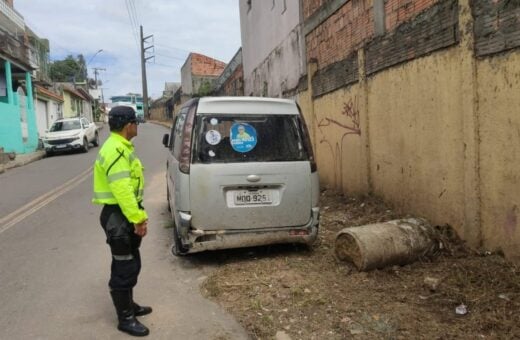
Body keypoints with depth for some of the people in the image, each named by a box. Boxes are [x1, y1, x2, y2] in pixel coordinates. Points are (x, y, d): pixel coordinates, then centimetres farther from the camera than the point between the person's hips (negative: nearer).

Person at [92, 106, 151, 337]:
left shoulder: (121, 147, 13)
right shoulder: (116, 150, -21)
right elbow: (122, 190, -27)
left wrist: (139, 216, 18)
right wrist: (137, 219, -23)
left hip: (126, 214, 10)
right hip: (118, 216, -10)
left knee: (132, 264, 20)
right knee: (124, 268, 1)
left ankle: (129, 306, 36)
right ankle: (125, 319, 15)